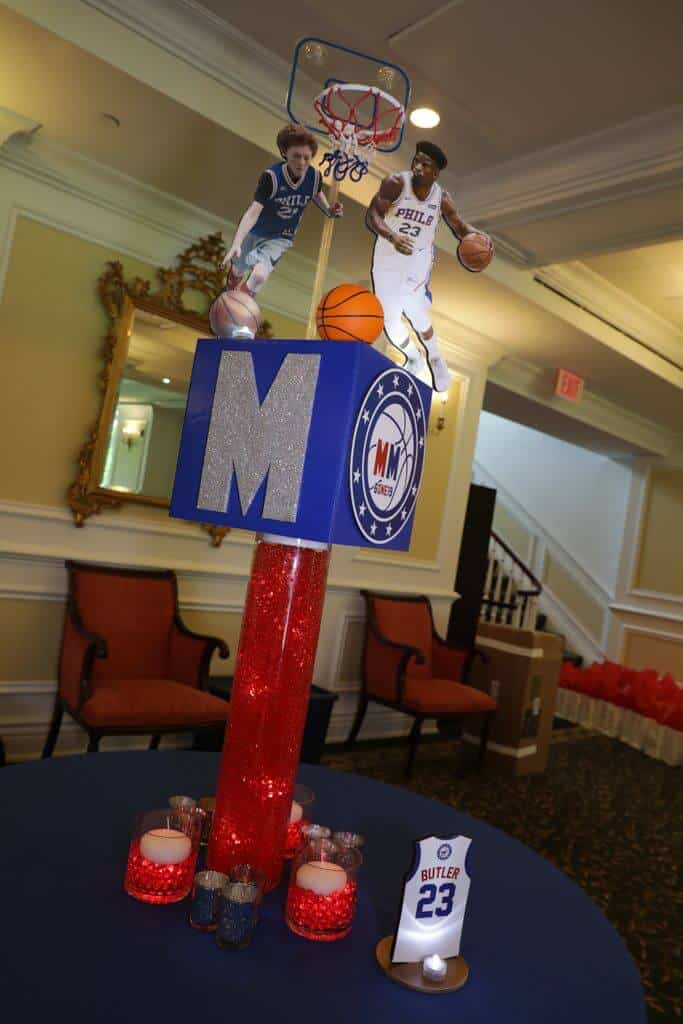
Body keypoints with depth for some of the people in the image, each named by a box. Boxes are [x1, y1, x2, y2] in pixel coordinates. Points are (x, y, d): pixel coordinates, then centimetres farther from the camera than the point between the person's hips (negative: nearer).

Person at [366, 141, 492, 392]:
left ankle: (435, 359, 17)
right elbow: (372, 215, -25)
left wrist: (476, 235, -22)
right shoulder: (396, 183, -18)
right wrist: (392, 237, -44)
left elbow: (459, 226, 2)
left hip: (418, 261, 0)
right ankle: (413, 358, 30)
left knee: (417, 315, -11)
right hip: (388, 259, 0)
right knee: (389, 318, 3)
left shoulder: (441, 198, -11)